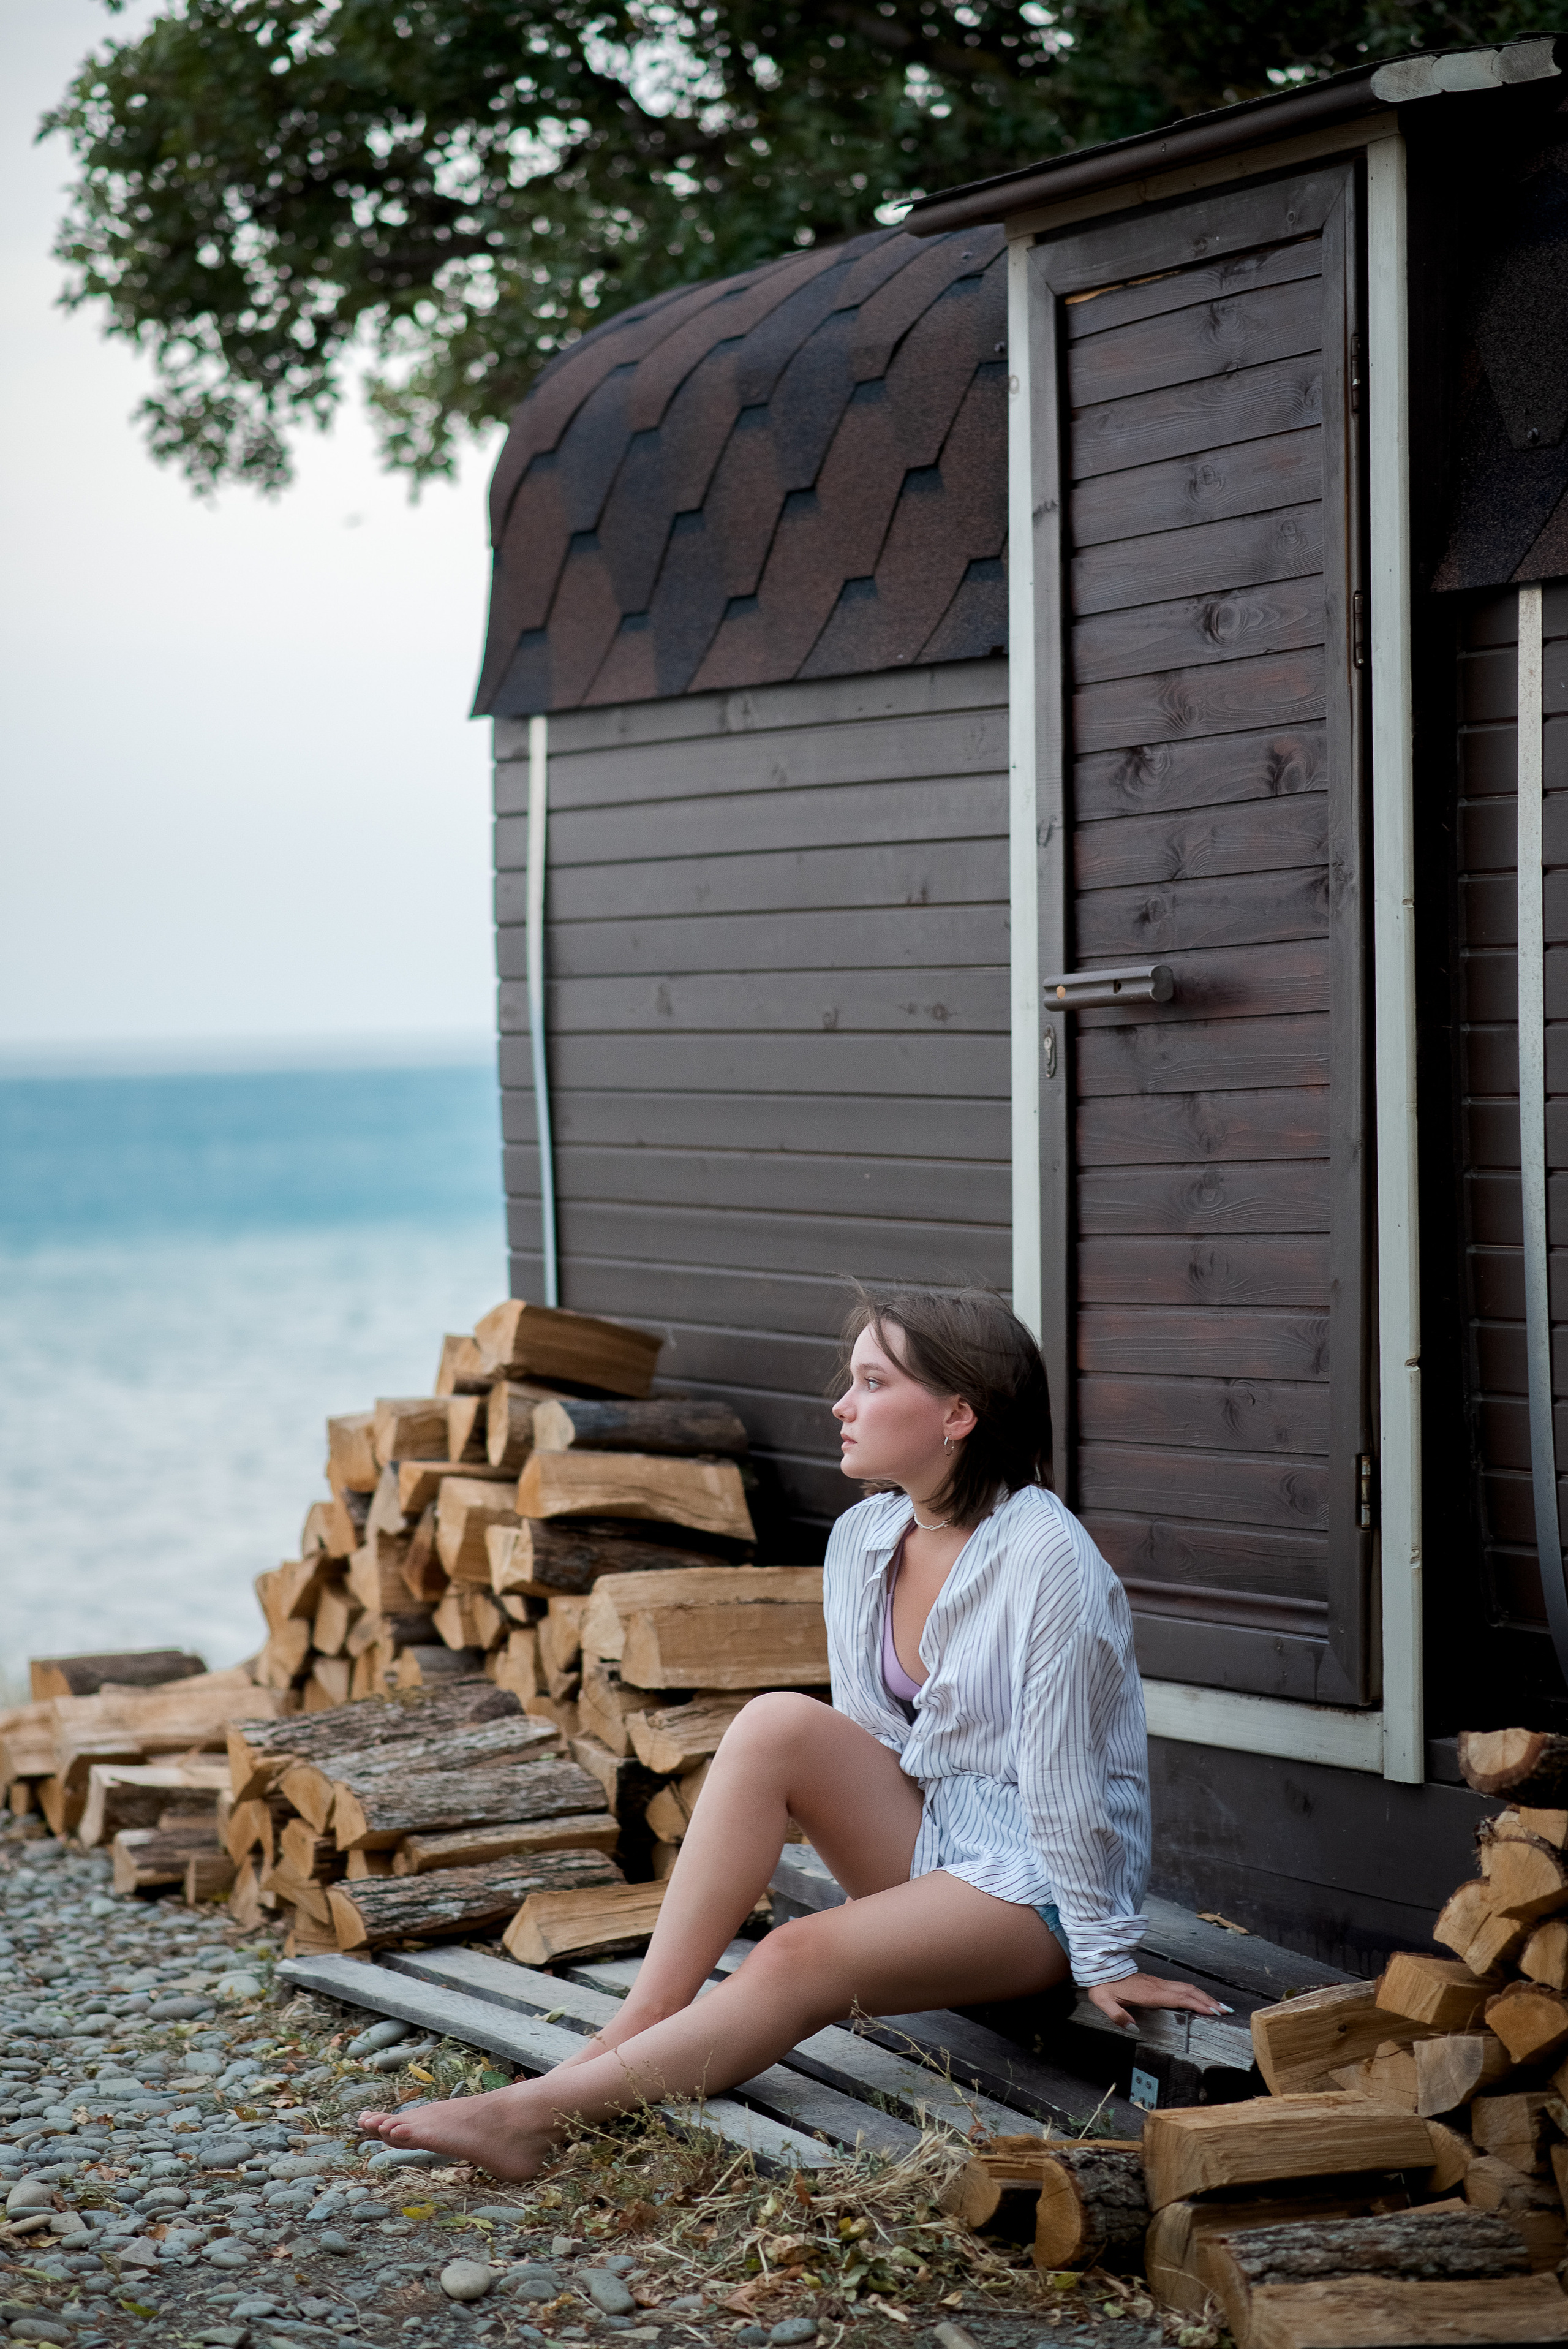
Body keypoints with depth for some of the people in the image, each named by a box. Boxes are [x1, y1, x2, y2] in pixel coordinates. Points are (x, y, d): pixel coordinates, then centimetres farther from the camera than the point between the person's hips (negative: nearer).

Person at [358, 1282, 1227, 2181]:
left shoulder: (1048, 1557, -21)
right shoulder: (862, 1540, 1)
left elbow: (1063, 1773, -18)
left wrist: (1106, 1959, -13)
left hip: (1034, 1883, -7)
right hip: (917, 1833, 7)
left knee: (802, 1959, -30)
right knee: (781, 1724, -20)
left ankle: (538, 2114, -29)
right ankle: (643, 2020, -22)